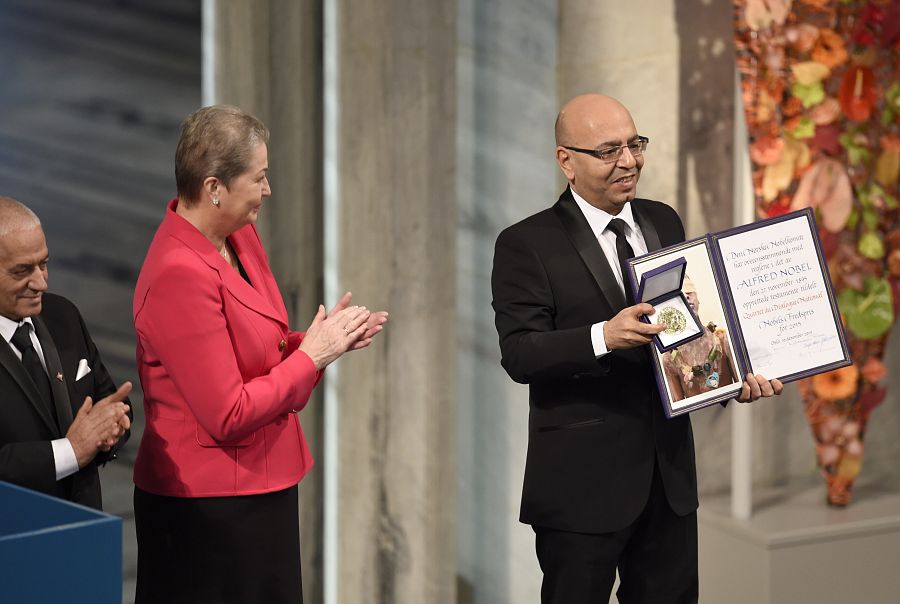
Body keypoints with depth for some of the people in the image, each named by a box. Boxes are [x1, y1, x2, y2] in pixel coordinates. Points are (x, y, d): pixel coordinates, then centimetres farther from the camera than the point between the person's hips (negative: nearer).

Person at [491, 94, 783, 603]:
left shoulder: (664, 222, 10)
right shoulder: (527, 245, -9)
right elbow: (518, 355, -17)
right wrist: (603, 337, -33)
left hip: (670, 469, 6)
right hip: (583, 481, -5)